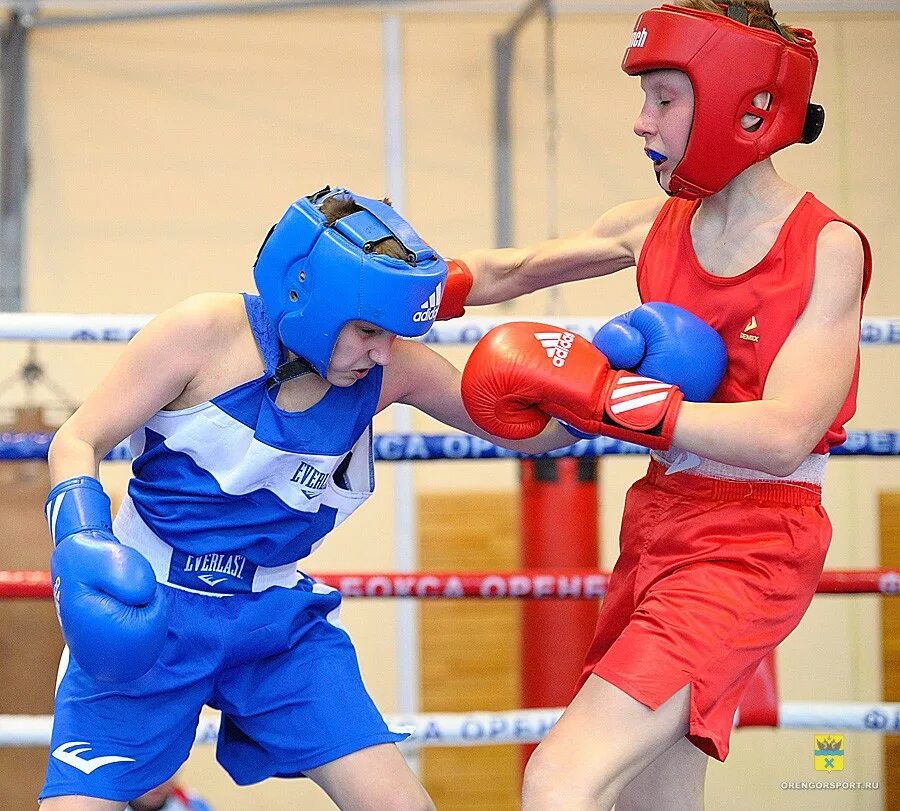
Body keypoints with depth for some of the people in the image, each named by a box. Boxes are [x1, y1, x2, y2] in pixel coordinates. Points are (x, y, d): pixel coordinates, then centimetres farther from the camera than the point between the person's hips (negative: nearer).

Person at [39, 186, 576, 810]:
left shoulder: (391, 370, -7)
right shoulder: (206, 333, -18)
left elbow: (531, 431, 1)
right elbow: (77, 441, -11)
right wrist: (82, 542, -29)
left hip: (277, 617, 4)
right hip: (147, 612, -3)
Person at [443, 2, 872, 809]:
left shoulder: (827, 249, -13)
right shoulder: (657, 225, 4)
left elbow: (783, 434, -24)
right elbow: (508, 271, 16)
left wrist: (589, 390, -26)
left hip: (748, 551, -7)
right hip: (659, 529, 7)